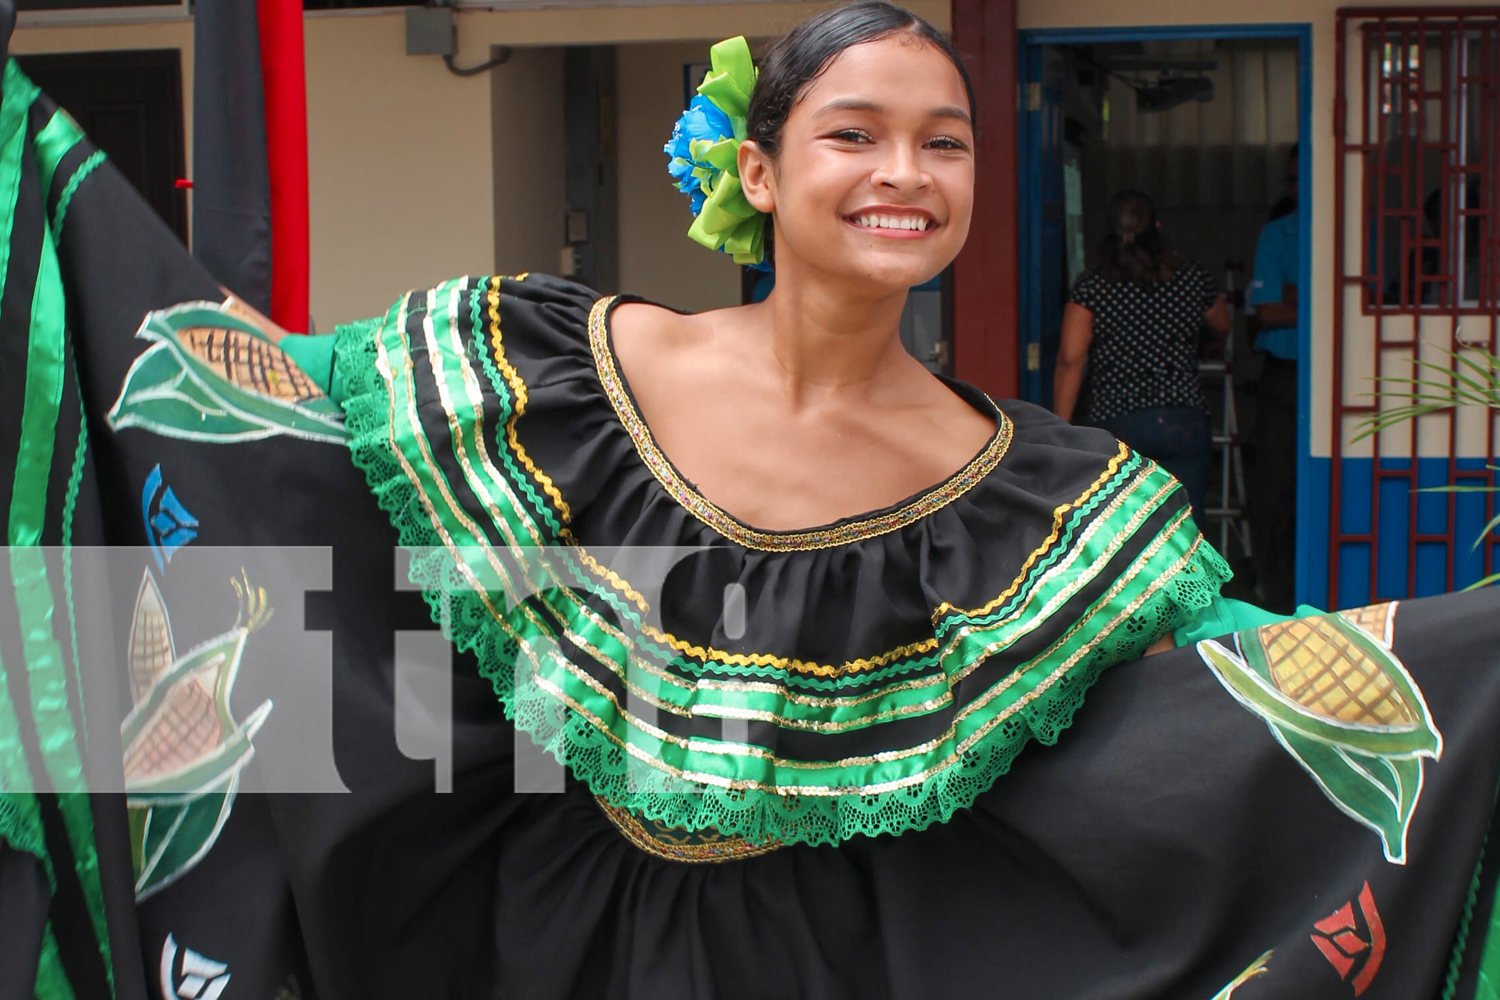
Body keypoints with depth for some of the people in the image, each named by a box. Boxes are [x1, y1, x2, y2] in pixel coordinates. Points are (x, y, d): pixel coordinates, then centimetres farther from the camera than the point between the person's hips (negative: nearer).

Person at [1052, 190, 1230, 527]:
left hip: (1114, 423, -1)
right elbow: (1222, 325, 24)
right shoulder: (1193, 280, 4)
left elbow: (1070, 360, -8)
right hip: (1184, 421, 1)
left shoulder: (1090, 287, -2)